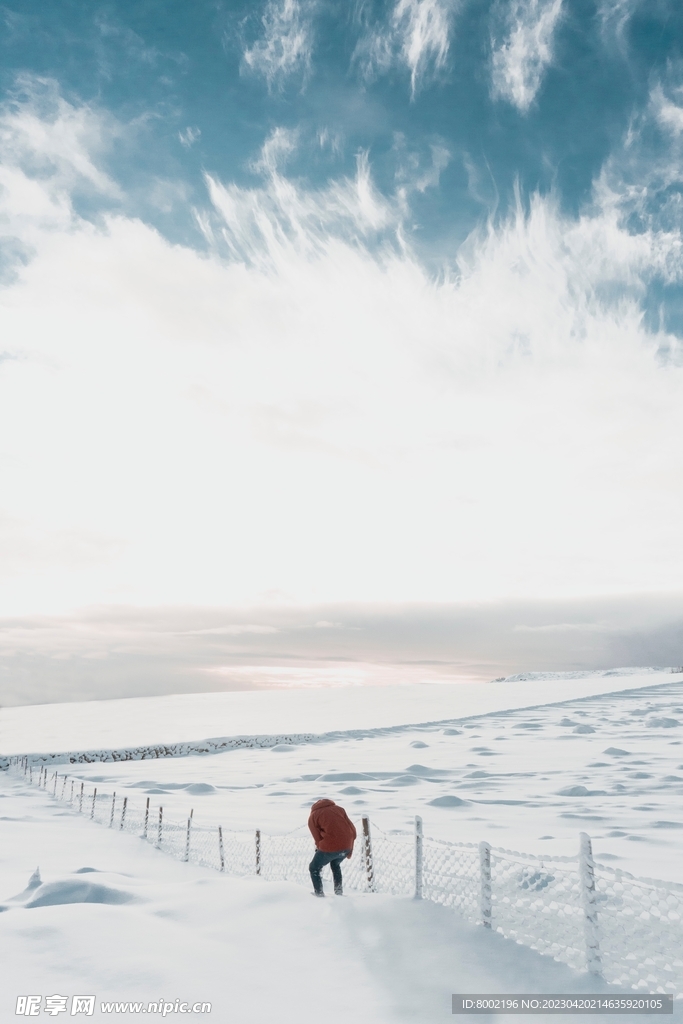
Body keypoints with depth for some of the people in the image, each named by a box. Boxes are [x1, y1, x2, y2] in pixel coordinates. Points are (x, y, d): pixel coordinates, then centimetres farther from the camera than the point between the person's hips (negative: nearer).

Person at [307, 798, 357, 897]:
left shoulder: (313, 816, 12)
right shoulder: (339, 808, 22)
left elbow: (318, 838, 6)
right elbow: (352, 829, 15)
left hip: (330, 847, -5)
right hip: (346, 847, 5)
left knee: (314, 868, 20)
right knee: (335, 864, 34)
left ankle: (319, 893, 14)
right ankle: (339, 891, 30)